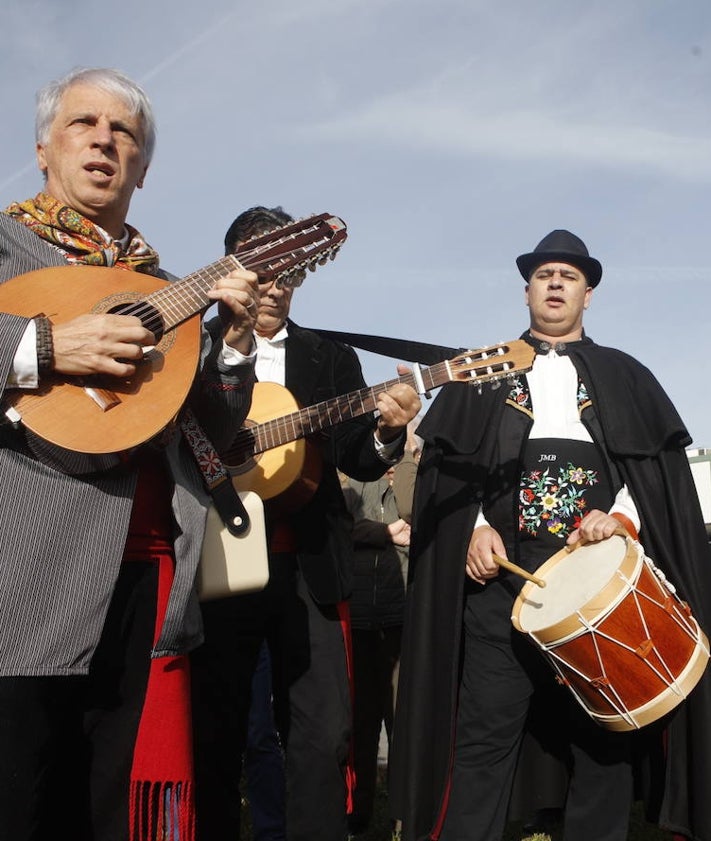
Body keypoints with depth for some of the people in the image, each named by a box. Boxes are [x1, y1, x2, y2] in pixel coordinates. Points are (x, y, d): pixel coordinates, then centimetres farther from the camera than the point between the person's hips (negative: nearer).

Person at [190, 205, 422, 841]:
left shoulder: (332, 359, 14)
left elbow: (358, 460, 6)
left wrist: (388, 431, -15)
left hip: (308, 566, 2)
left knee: (324, 733, 1)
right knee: (216, 732, 7)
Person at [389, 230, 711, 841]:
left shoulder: (625, 375, 19)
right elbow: (450, 461, 11)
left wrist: (623, 515, -9)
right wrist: (476, 527, -6)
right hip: (505, 565, -1)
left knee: (605, 733, 3)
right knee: (484, 730, -5)